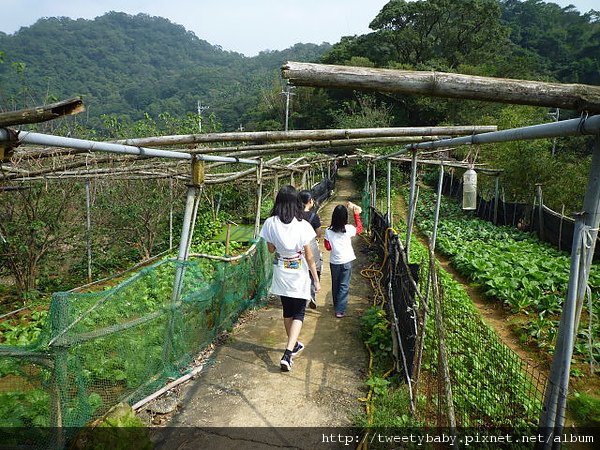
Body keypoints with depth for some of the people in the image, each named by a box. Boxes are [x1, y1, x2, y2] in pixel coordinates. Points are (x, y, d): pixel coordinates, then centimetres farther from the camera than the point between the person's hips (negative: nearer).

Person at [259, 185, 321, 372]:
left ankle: (293, 345, 39)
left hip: (281, 274, 3)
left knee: (287, 311, 21)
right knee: (298, 314, 10)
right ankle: (287, 354, -3)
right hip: (299, 275, -3)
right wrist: (316, 279, -2)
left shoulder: (270, 223, -12)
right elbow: (309, 257, -12)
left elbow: (271, 249, 2)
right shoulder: (302, 226, -19)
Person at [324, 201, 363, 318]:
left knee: (335, 285, 19)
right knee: (344, 286, 6)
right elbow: (360, 229, 6)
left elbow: (328, 247, -4)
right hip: (346, 261, -2)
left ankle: (336, 305, 36)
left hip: (334, 261, 2)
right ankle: (340, 310, 4)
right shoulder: (348, 229, -14)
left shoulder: (328, 231, -11)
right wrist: (356, 213, 7)